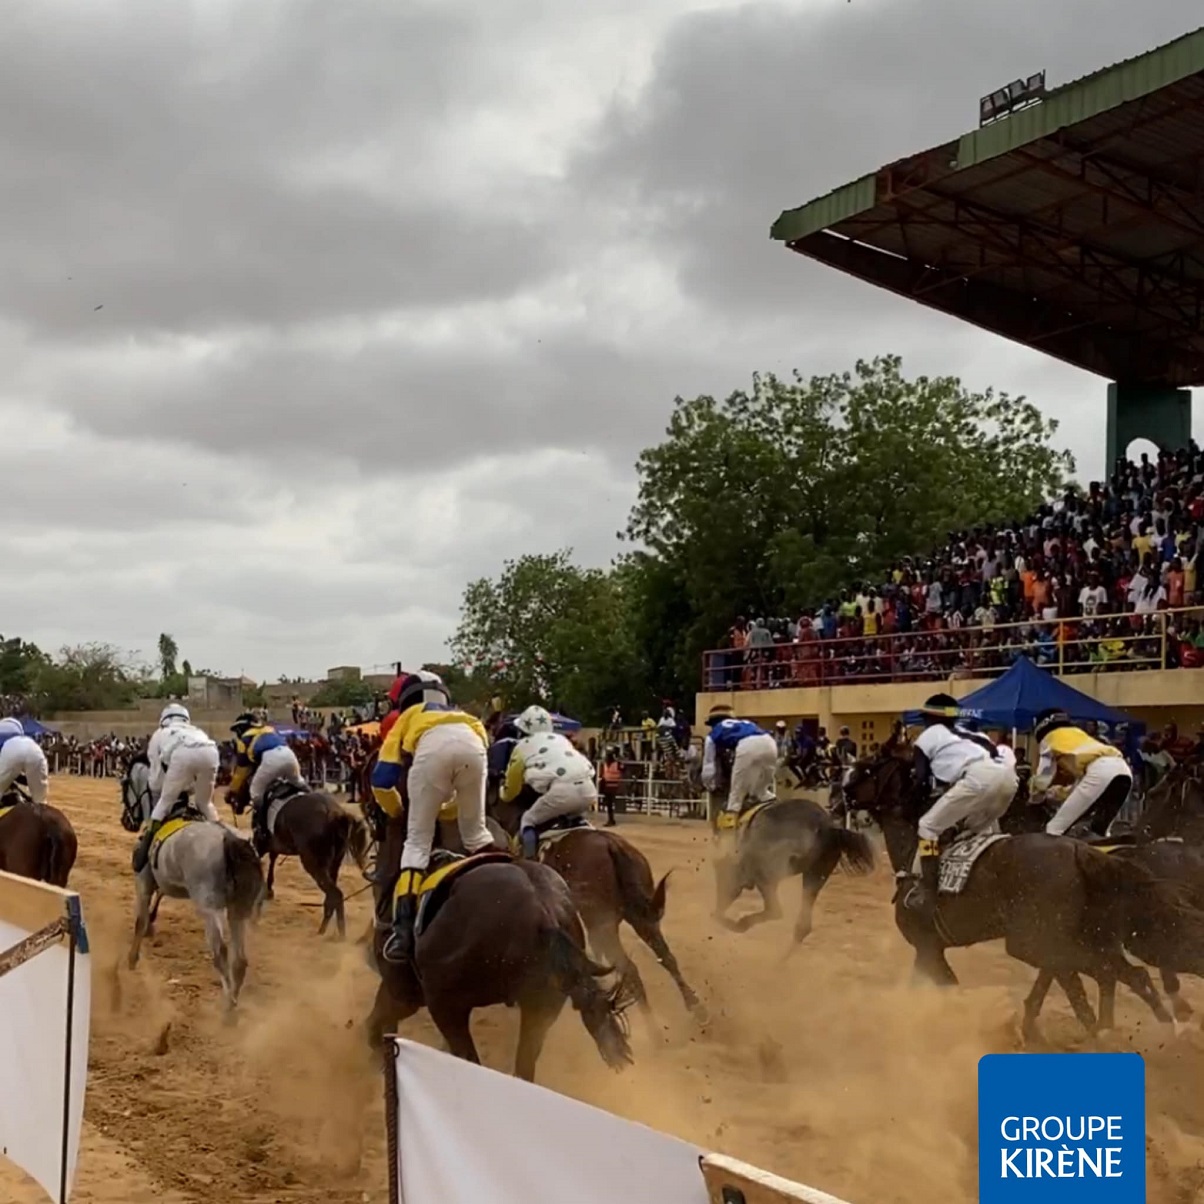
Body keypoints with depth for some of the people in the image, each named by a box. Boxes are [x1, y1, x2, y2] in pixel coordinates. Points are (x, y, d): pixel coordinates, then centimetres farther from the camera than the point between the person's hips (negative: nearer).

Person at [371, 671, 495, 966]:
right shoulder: (464, 717, 46)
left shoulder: (408, 718, 38)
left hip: (431, 745, -2)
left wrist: (397, 812, 44)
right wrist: (442, 807, 58)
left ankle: (404, 929, -10)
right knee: (475, 833, 25)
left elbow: (382, 781, 27)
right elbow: (468, 791, 44)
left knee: (418, 841, 4)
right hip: (472, 742, 2)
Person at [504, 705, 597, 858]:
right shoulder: (562, 739, 33)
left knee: (528, 822, 14)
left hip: (561, 790, -5)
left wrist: (504, 795, 53)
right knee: (575, 820, 34)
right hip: (588, 789, 5)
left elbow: (511, 789, 30)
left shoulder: (523, 746, 21)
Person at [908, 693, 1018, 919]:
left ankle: (926, 895, -5)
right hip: (1008, 775, 7)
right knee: (977, 828, 32)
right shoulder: (967, 733, 39)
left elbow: (921, 782, 15)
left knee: (929, 827, 5)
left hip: (979, 778, -7)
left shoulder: (927, 736, 21)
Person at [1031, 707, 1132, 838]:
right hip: (1123, 770, 7)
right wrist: (1066, 791, 51)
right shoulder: (1078, 733, 40)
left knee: (1054, 830, -3)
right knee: (1099, 830, 25)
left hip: (1100, 772, -7)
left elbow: (1043, 779, 22)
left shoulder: (1050, 738, 23)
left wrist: (1035, 787, 42)